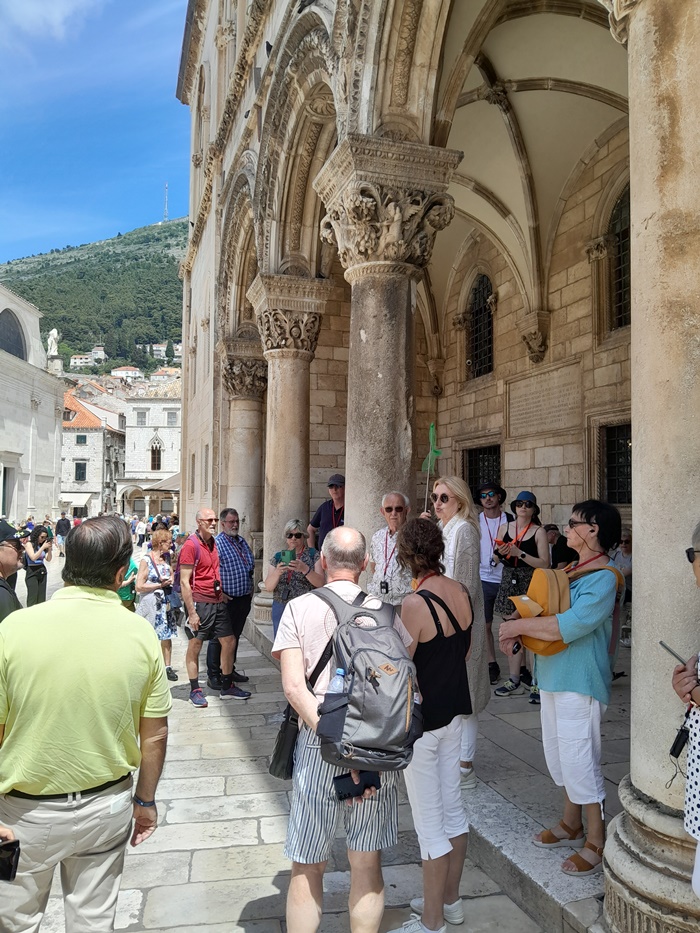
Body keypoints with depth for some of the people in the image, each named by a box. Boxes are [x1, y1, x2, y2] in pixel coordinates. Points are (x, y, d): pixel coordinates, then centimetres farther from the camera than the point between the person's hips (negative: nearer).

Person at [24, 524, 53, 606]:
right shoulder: (29, 544, -6)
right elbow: (33, 557, -18)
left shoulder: (42, 545, 5)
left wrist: (49, 548, -9)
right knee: (33, 597, -7)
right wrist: (43, 547, -19)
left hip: (42, 571, 5)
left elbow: (48, 559, 5)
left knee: (42, 597, 6)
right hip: (32, 572, -5)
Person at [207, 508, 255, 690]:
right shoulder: (216, 543, -12)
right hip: (225, 600, -7)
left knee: (235, 636, 17)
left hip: (243, 599, 8)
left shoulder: (242, 542, 13)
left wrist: (250, 590, 14)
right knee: (218, 638, 1)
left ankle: (229, 670, 29)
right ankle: (213, 675, 9)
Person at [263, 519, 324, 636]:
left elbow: (321, 583, -8)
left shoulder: (313, 555, 3)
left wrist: (304, 569, -24)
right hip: (281, 608, 3)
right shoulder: (277, 557, 11)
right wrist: (277, 572, -17)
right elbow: (268, 587, 3)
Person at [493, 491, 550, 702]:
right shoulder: (504, 528, 10)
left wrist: (521, 554, -15)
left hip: (530, 582, -4)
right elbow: (496, 558, 16)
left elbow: (545, 563, -8)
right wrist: (500, 553, -6)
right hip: (509, 581, 4)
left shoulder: (538, 531, -1)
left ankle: (536, 682, 0)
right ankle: (514, 680, 15)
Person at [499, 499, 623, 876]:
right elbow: (547, 609, 15)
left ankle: (595, 844, 15)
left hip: (579, 680, -9)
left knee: (580, 761, -1)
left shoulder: (604, 577, -17)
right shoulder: (572, 570, 11)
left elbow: (572, 624, -27)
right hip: (554, 675, 9)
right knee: (560, 756, 19)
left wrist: (520, 626, -20)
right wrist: (517, 627, -4)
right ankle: (571, 825, 35)